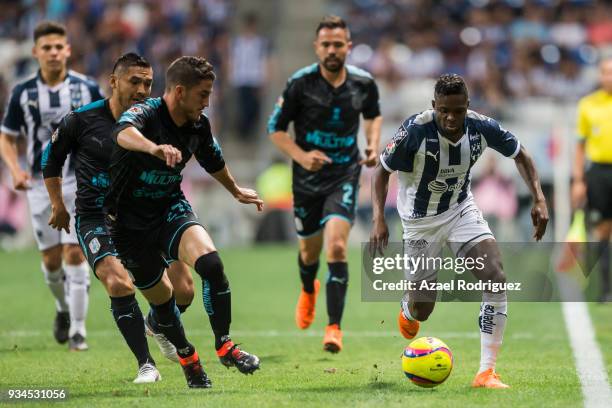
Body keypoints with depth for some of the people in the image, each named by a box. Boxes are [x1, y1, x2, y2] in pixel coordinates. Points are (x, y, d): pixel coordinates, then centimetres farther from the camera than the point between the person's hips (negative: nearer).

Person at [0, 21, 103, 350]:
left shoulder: (87, 89, -2)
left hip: (80, 181, -2)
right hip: (41, 184, 2)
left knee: (75, 253, -11)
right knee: (51, 259, 6)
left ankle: (78, 329, -5)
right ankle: (63, 309, 35)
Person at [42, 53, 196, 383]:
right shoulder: (81, 120, -8)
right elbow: (51, 160, 10)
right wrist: (58, 205, 10)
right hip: (96, 218, -3)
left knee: (183, 290, -4)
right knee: (120, 284, -27)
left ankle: (161, 329, 33)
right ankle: (146, 365, -13)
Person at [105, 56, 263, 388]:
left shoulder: (199, 125, -2)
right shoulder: (145, 114, -22)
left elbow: (214, 161, 21)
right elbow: (124, 133, -48)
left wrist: (236, 191, 38)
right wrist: (155, 148, -69)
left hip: (171, 209, 4)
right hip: (130, 221, -4)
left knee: (211, 263, -23)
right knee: (161, 297, 4)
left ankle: (224, 345, -10)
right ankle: (186, 354, 32)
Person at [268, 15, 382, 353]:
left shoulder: (364, 83, -4)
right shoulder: (300, 83, -11)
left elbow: (373, 115, 18)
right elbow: (275, 128, -4)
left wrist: (373, 145, -1)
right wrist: (301, 156, -20)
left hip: (345, 175, 0)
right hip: (307, 177, 0)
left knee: (336, 248, -19)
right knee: (310, 252, 15)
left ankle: (334, 327, -14)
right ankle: (308, 291, 52)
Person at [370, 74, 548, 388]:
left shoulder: (481, 127, -19)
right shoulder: (415, 130, -28)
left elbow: (519, 155, 0)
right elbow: (383, 171, -15)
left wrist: (539, 199, -11)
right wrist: (378, 218, -28)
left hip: (461, 210, 2)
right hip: (421, 221, -2)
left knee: (496, 278, -21)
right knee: (422, 310, 3)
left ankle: (486, 372, -14)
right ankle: (407, 311, 47)